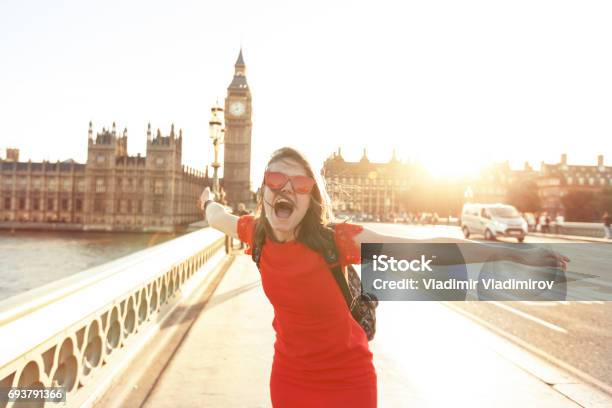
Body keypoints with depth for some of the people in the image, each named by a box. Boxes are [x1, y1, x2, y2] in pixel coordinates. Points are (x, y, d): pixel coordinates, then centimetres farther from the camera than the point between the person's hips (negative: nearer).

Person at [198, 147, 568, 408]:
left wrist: (515, 253, -29)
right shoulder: (256, 232, -11)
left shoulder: (334, 239, -24)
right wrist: (210, 201, 35)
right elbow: (219, 218, 14)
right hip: (289, 376, 4)